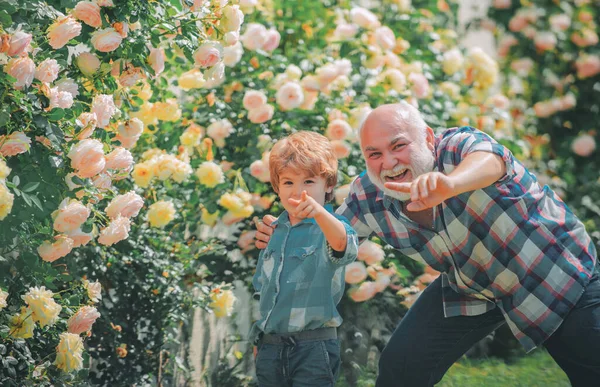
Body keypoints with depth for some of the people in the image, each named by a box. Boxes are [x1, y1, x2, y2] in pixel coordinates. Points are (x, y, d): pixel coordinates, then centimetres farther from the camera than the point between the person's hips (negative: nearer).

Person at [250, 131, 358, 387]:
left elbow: (344, 246, -33)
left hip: (313, 347, -6)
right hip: (269, 346, 6)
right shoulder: (273, 231, 11)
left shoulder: (329, 226, -7)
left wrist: (319, 212, -51)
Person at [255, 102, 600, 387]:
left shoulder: (460, 145, -32)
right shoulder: (368, 197, -16)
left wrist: (449, 183, -80)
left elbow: (487, 159, -57)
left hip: (555, 271, -4)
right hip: (468, 291, 4)